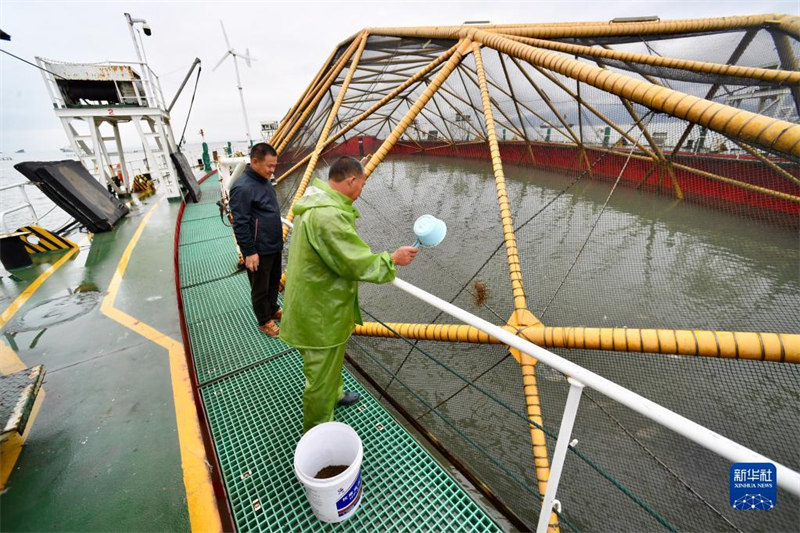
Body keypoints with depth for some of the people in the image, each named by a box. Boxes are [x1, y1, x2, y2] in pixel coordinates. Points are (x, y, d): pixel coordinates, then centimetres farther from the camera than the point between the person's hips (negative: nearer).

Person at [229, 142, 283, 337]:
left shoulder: (263, 180, 6)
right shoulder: (243, 188, -22)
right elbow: (240, 224, -21)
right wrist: (249, 252, -19)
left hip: (274, 246, 9)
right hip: (259, 251, -8)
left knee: (274, 282, 22)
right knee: (260, 288, 9)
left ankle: (273, 310, 42)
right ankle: (264, 322, 26)